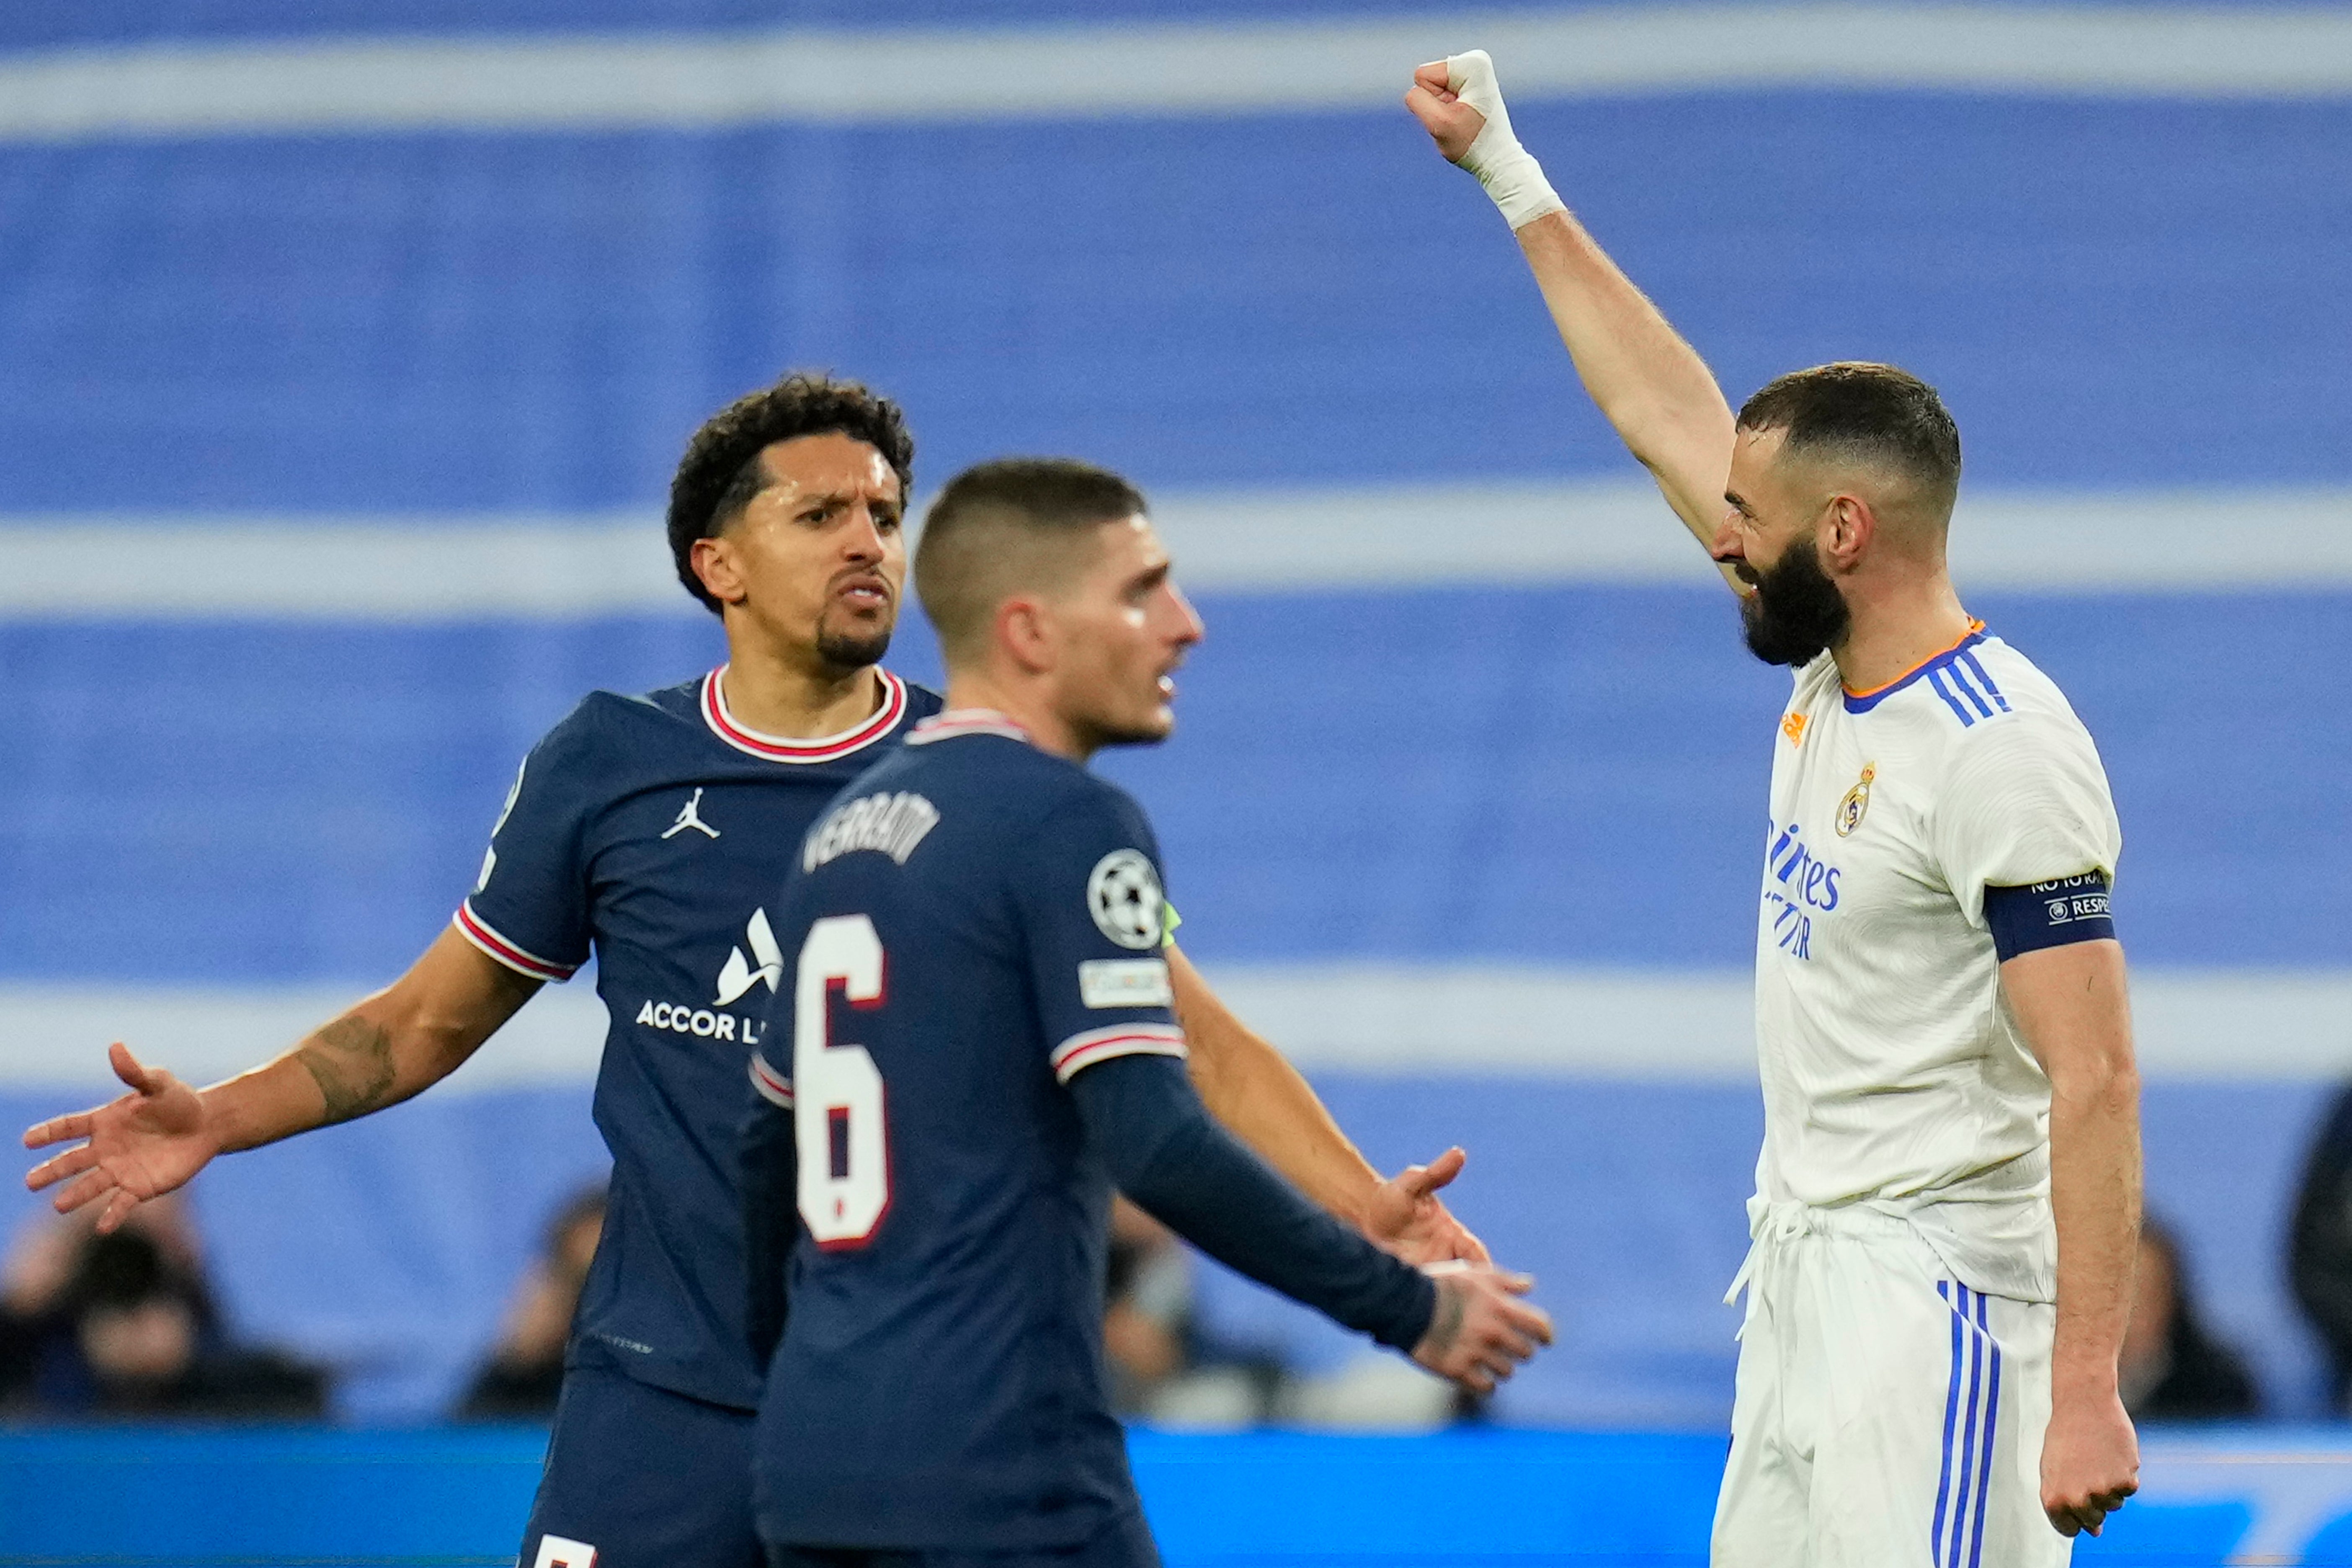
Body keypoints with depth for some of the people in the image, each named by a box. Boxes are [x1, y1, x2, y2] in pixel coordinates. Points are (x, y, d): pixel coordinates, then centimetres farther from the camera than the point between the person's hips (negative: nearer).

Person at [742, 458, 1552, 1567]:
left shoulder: (840, 833, 15)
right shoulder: (1069, 824, -10)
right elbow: (1157, 1144, -19)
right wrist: (1411, 1309, -11)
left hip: (812, 1465, 8)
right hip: (997, 1476, -8)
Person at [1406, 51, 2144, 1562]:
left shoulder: (2004, 754, -18)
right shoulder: (1833, 683, 8)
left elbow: (2095, 1083, -21)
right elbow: (1667, 417, 20)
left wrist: (2087, 1392, -27)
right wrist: (1513, 179, 25)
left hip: (1936, 1290, -9)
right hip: (1801, 1272, 9)